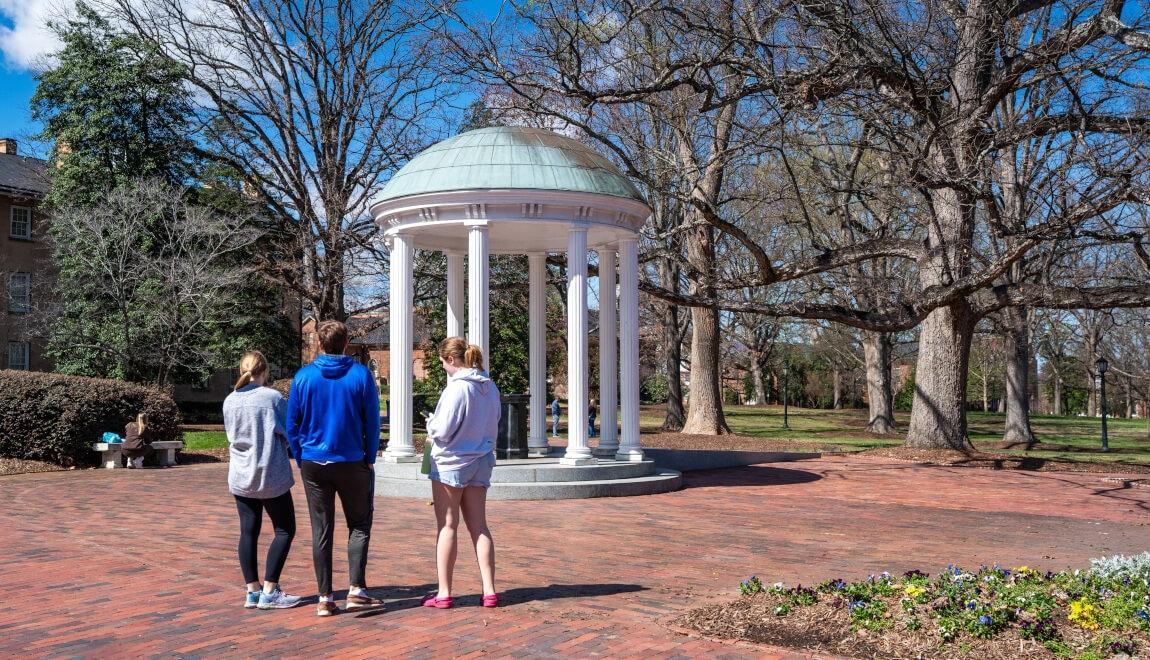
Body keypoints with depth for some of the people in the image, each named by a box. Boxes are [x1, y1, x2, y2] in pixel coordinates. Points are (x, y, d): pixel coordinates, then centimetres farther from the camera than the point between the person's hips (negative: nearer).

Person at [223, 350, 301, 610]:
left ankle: (252, 591, 14)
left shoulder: (229, 401, 2)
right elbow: (289, 433, -5)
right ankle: (269, 592, 2)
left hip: (240, 476, 5)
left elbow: (231, 435, 13)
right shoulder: (273, 397, -12)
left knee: (248, 532, 11)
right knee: (285, 530, 6)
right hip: (271, 475, -5)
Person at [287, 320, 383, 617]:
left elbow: (292, 423, 2)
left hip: (313, 464, 2)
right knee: (359, 526, 11)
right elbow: (373, 421, -4)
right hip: (352, 463, -1)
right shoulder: (361, 375, -7)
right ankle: (357, 589, 0)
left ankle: (325, 598, 10)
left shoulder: (303, 376, -2)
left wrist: (300, 459, 11)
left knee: (321, 531, 8)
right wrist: (370, 458, 6)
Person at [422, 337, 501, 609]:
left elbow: (443, 430, -18)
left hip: (451, 462, -7)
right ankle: (489, 591, 11)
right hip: (481, 461, 7)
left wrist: (430, 425, 3)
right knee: (479, 526, 11)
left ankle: (444, 594, 9)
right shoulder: (490, 388, 6)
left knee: (447, 526, 2)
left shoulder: (458, 387, -17)